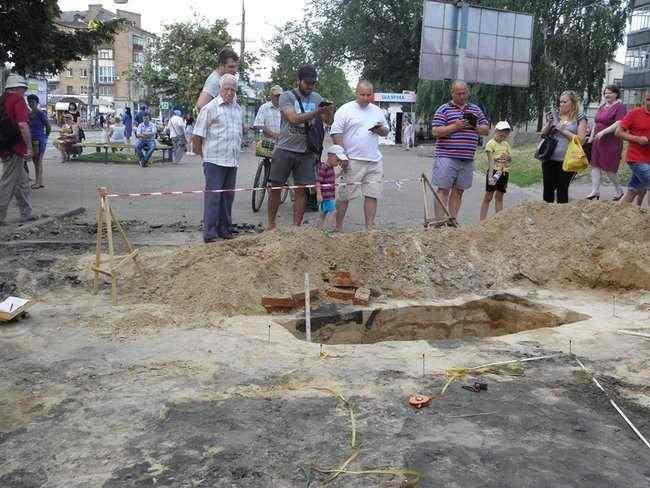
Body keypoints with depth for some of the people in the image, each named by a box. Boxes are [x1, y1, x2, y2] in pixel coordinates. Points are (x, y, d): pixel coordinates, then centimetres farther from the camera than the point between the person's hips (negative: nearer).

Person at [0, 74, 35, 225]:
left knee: (22, 182, 17)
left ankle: (26, 214, 22)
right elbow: (23, 125, -20)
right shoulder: (18, 100, -10)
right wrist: (29, 147, -16)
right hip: (15, 149, -9)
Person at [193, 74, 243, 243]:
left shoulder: (238, 109, 15)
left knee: (228, 196, 12)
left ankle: (224, 229, 22)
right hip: (214, 160, -6)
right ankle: (209, 233, -4)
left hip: (233, 161, 7)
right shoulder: (210, 108, -6)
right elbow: (198, 134, -5)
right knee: (213, 196, -7)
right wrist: (202, 153, -2)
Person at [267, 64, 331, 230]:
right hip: (285, 150, -3)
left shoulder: (317, 98, 10)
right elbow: (294, 118, -18)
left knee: (301, 190, 2)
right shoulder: (287, 96, -4)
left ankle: (296, 227, 9)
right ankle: (270, 224, 17)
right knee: (275, 187, 3)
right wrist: (316, 112, -28)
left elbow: (328, 121, 4)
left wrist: (328, 112, -19)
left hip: (306, 152, 3)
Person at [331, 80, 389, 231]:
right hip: (352, 161, -5)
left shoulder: (377, 111, 16)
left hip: (374, 161, 5)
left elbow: (386, 132, 23)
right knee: (345, 195, -2)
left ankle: (369, 228, 10)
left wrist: (380, 129, -1)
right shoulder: (345, 110, -2)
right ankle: (338, 228, 7)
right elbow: (336, 133, -6)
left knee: (372, 195, 4)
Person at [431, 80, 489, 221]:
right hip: (447, 157, -5)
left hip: (467, 159, 5)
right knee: (444, 189, -5)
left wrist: (474, 126, -4)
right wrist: (455, 126, -16)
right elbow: (435, 131, -7)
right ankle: (439, 221, -3)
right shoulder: (444, 109, 2)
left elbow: (486, 130, 16)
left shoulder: (476, 110, 16)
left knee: (458, 191, 8)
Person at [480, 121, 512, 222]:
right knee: (488, 196, -3)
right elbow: (490, 160, -15)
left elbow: (510, 159, 17)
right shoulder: (491, 143, -6)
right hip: (494, 171, -6)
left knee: (499, 196, 11)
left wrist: (508, 157, -6)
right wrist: (491, 173, -26)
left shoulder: (506, 144, 13)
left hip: (504, 172, 6)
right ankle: (482, 219, 0)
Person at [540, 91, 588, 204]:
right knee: (548, 188, 6)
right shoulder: (556, 116, 11)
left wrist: (563, 130, -12)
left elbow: (581, 139, -8)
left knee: (562, 190, 1)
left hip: (566, 160, -4)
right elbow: (543, 134, 13)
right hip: (549, 158, 4)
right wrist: (549, 123, -5)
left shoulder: (580, 118, 0)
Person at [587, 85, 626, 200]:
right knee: (595, 166, 4)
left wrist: (603, 132, -26)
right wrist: (591, 137, 17)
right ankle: (595, 191, 8)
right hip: (598, 142, 8)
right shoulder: (602, 107, 16)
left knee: (608, 169, -3)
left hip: (611, 142, -8)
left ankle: (619, 191, 16)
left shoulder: (619, 107, -10)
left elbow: (618, 124, -21)